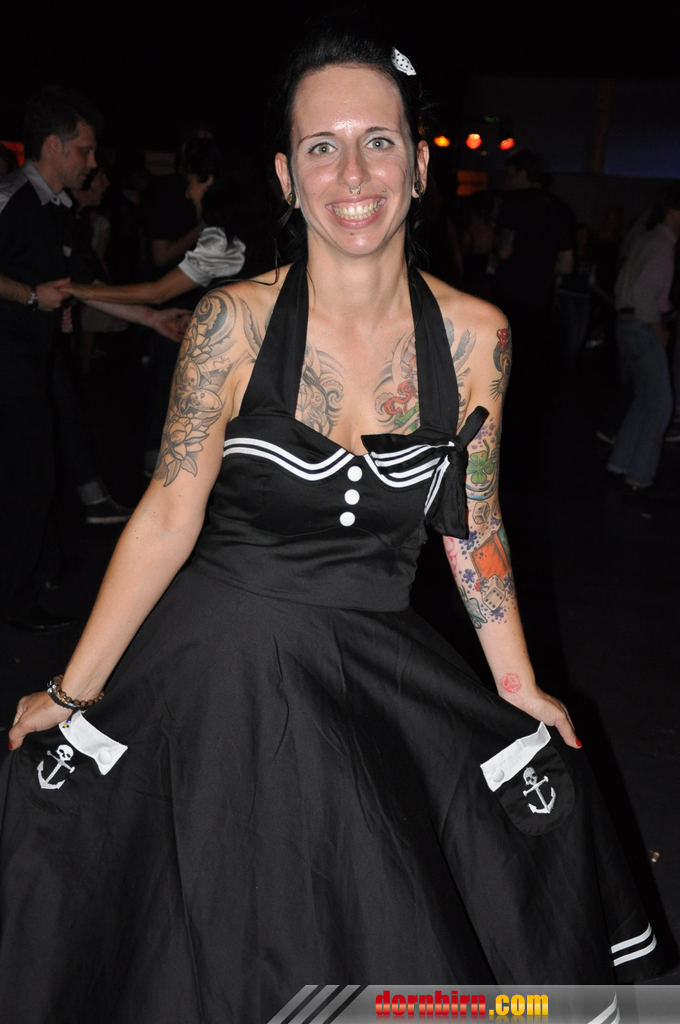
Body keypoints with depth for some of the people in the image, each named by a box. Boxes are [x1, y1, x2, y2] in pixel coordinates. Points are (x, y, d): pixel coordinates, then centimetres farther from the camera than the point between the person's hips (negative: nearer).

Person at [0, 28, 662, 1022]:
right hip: (220, 668, -1)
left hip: (379, 670, 2)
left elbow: (473, 527, 3)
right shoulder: (234, 322, -14)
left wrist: (517, 688, 10)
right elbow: (168, 518, -9)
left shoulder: (474, 334, -7)